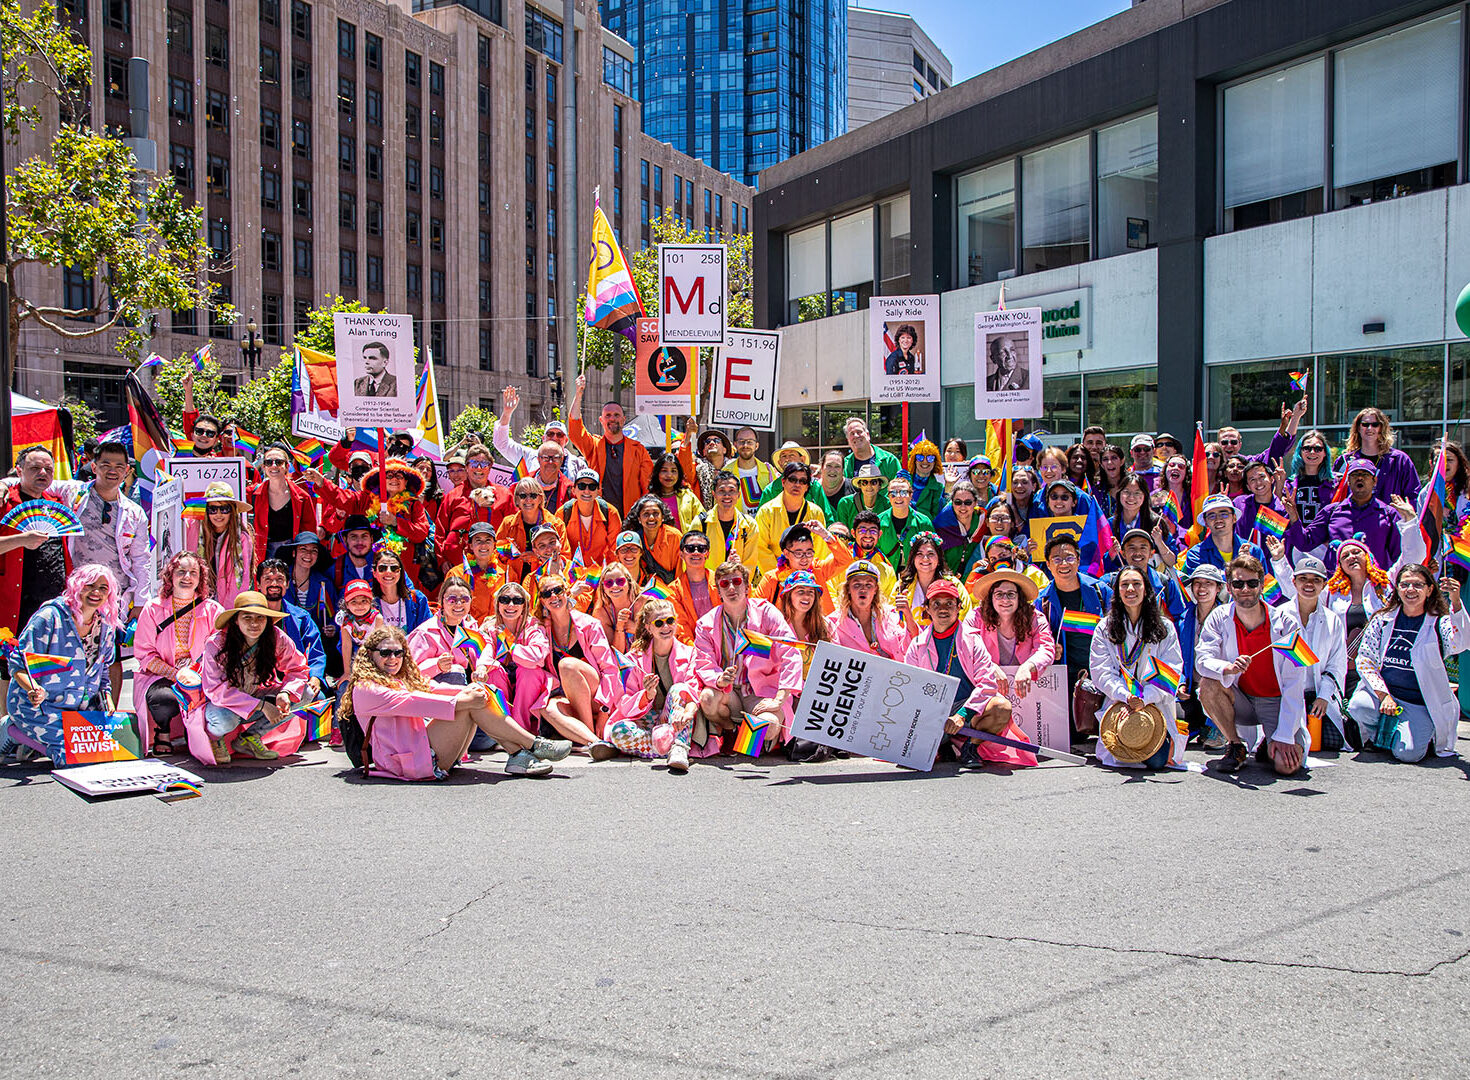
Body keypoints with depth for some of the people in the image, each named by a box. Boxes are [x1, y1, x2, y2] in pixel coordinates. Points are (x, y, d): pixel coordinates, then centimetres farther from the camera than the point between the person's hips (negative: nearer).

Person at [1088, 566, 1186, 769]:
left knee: (1157, 760, -18)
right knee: (1123, 755, -21)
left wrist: (1144, 698, -18)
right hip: (1118, 704, 0)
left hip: (1155, 704, 0)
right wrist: (1126, 696, -19)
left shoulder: (1165, 627, 7)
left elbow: (1171, 671, -2)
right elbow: (1101, 672, -1)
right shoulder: (1105, 628, 7)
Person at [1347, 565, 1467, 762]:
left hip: (1419, 703, -2)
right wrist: (1384, 696, -14)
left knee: (1408, 753, -22)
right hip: (1381, 691, 2)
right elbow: (1365, 660, 1)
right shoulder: (1382, 620, 5)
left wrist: (1456, 603, -41)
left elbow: (1460, 644, -25)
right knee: (1359, 706, -31)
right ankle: (1377, 734, 5)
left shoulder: (1440, 623, -2)